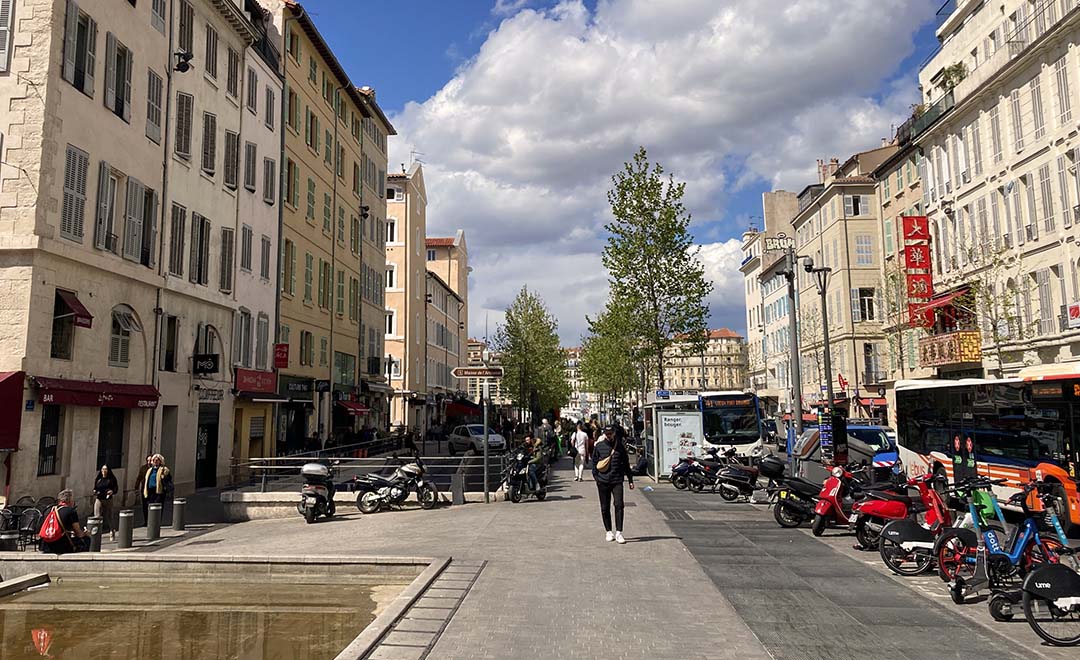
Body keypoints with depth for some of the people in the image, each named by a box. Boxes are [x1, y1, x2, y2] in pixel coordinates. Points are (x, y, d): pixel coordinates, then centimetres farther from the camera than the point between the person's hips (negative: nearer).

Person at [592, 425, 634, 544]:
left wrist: (630, 480, 12)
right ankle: (609, 532, 20)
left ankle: (618, 533, -10)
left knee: (619, 505, -12)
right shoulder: (599, 446, 4)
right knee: (605, 508, 7)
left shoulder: (620, 446, 6)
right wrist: (596, 477, -2)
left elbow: (626, 464, 13)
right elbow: (594, 463, 8)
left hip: (617, 480, 0)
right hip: (603, 481, 0)